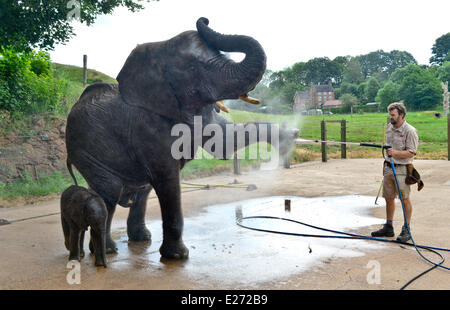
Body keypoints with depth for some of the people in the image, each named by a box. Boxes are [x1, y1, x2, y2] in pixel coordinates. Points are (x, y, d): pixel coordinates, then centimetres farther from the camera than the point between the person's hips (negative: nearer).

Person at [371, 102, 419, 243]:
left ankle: (406, 230, 10)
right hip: (388, 168, 7)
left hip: (402, 170, -7)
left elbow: (411, 153, -16)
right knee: (389, 198, 12)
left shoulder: (410, 131, -12)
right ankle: (388, 227, 23)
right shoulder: (389, 127, 10)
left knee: (405, 199, 0)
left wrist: (395, 152, -28)